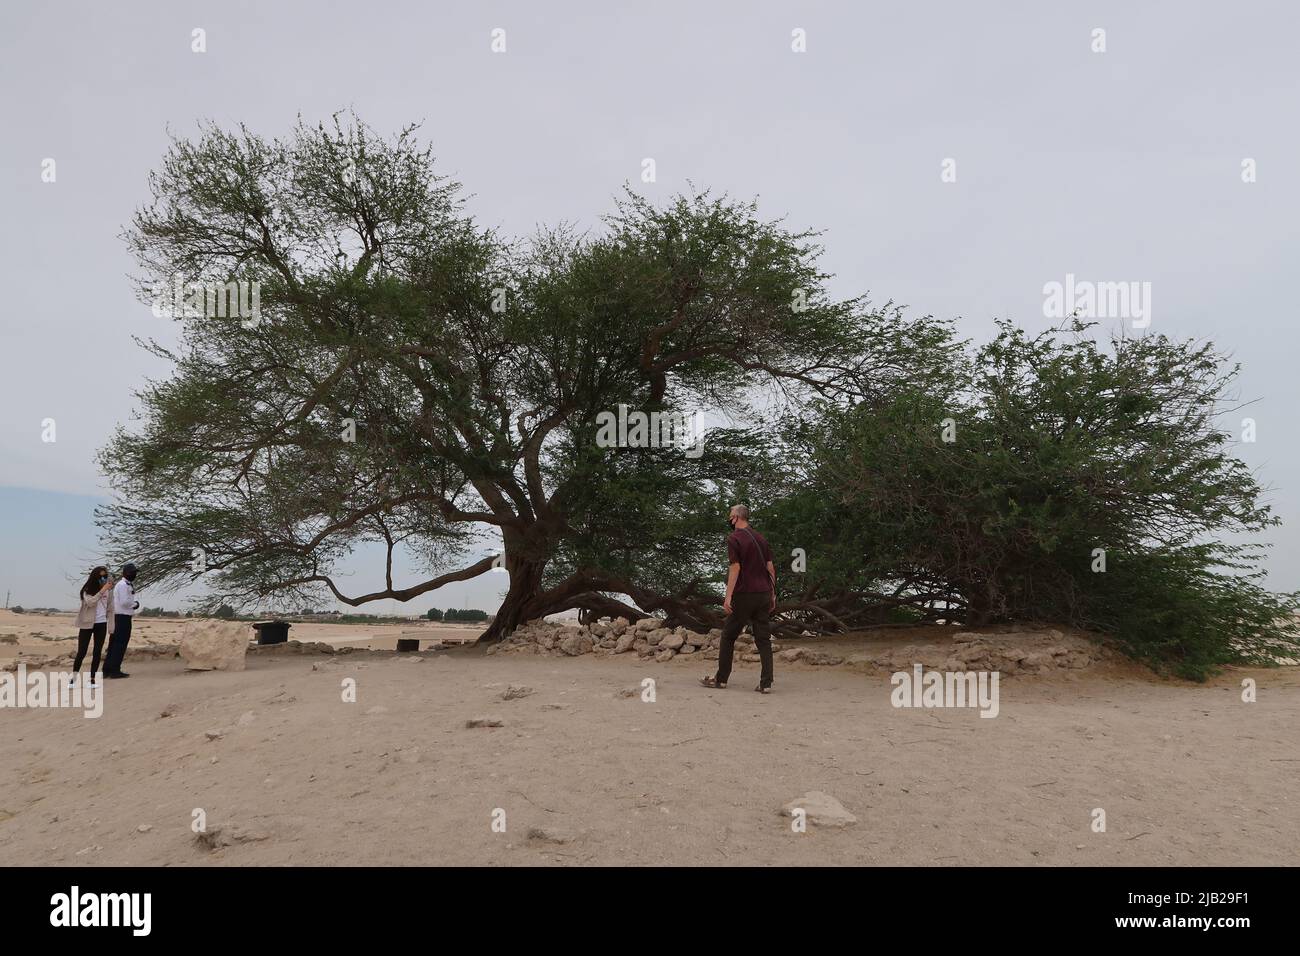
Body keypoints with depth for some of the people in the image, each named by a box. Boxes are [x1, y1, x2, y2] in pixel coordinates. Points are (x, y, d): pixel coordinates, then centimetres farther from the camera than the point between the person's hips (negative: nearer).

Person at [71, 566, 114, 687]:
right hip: (87, 624, -3)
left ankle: (92, 679, 11)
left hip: (101, 624, 3)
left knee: (98, 652, 4)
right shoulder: (88, 590, -5)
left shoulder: (108, 591, 4)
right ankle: (73, 679, 10)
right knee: (81, 652, -2)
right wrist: (102, 590, -30)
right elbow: (90, 602, -23)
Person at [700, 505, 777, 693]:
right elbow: (770, 567, 12)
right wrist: (773, 594, 16)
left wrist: (728, 597, -16)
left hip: (744, 595, -6)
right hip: (764, 594, 6)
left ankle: (721, 679, 14)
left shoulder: (734, 538, -7)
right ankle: (766, 683, 0)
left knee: (728, 635, 7)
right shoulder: (761, 538, 13)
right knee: (763, 639, 5)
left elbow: (735, 568, -15)